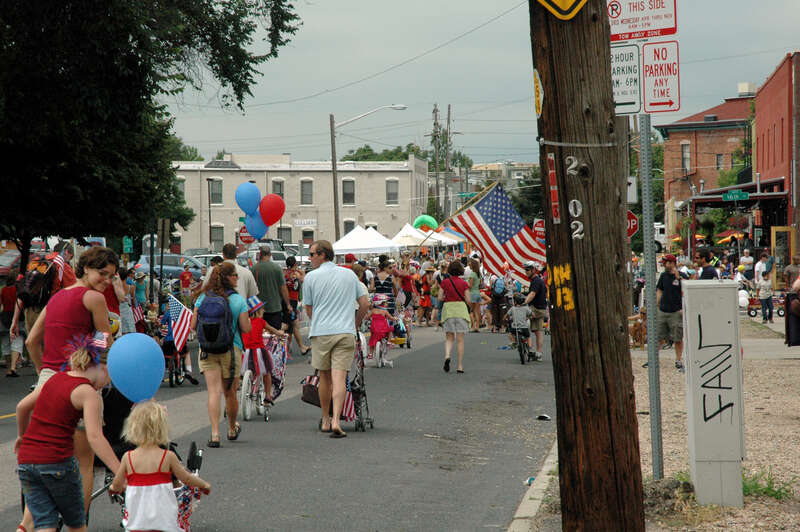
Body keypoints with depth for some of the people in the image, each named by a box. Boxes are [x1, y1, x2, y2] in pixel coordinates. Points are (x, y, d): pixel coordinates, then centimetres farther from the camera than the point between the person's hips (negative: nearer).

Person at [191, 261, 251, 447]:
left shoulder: (203, 298, 1)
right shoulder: (238, 300, -7)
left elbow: (193, 326, 3)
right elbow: (246, 328, -6)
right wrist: (245, 317, 13)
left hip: (207, 349, 1)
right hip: (231, 349, -1)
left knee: (214, 391, -4)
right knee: (230, 392, 15)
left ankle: (215, 434, -17)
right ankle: (232, 430, 34)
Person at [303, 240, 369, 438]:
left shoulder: (311, 277, 0)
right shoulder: (350, 275, 8)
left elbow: (309, 309, 7)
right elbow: (364, 304, 10)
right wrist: (355, 324, 24)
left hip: (321, 332, -1)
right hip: (346, 332, 1)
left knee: (324, 377, 14)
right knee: (339, 377, -5)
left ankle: (326, 420, 23)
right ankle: (336, 421, -18)